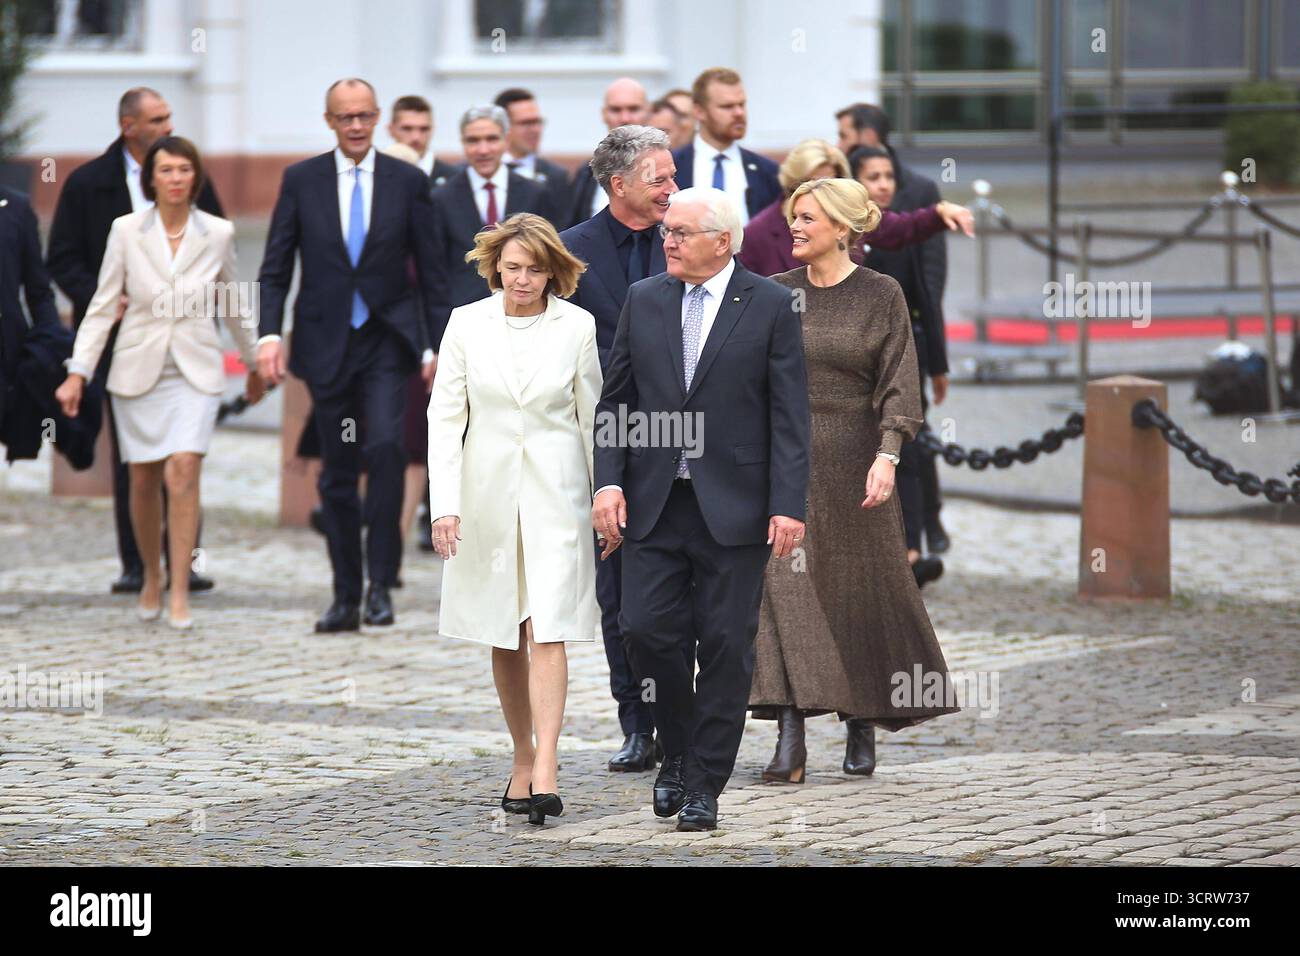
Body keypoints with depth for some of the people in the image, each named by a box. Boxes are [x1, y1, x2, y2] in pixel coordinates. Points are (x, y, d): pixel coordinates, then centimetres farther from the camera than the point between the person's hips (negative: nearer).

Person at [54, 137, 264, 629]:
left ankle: (180, 592, -14)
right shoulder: (126, 230, -3)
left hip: (196, 371, -1)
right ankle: (152, 578, 29)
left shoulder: (217, 233, -1)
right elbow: (102, 305, -1)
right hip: (138, 368, 1)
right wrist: (77, 373, -7)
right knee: (144, 481, 7)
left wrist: (254, 362, 23)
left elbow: (232, 303, 14)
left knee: (183, 471, -17)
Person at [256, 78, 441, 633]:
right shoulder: (301, 181, 3)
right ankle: (346, 597, 13)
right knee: (336, 473, 5)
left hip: (387, 341, -1)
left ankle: (381, 582, -14)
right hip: (326, 343, 1)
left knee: (385, 446, -21)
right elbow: (275, 269, 3)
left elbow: (430, 271, 5)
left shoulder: (408, 182, 2)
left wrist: (435, 347, 1)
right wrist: (269, 334, -10)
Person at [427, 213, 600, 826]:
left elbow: (591, 417, 6)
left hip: (556, 492, -2)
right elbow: (444, 416, -1)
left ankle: (545, 775, -17)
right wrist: (445, 504, -9)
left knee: (547, 632, -11)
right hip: (487, 492, 2)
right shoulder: (467, 323, -1)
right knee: (504, 638, 10)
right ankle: (523, 759, 23)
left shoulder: (576, 326, -2)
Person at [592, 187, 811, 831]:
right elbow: (615, 401, 10)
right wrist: (608, 482, -2)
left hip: (733, 506, -3)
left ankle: (704, 785, 8)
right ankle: (678, 748, 20)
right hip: (655, 504, 3)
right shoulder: (644, 301, 8)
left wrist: (788, 505, -11)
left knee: (724, 645, 0)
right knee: (647, 630, -4)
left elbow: (790, 416, -4)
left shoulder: (770, 306, -2)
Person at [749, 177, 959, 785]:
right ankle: (789, 739, -12)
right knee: (783, 586, -8)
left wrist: (886, 456, -17)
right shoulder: (777, 294, 8)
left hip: (850, 461, -2)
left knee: (860, 591, 5)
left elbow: (898, 383, -6)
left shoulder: (881, 296, -1)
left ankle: (863, 726, 22)